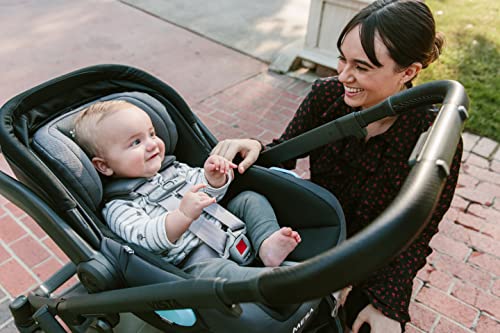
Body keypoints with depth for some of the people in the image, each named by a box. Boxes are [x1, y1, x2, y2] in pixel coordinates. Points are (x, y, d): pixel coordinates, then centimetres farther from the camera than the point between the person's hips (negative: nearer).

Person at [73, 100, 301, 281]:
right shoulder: (117, 208, -8)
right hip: (192, 260, -8)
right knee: (217, 271, -37)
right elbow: (145, 238, -24)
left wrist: (214, 177, -8)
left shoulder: (172, 169, 12)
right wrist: (183, 215, -40)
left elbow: (209, 193, 16)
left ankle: (267, 243, -17)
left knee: (249, 199, 5)